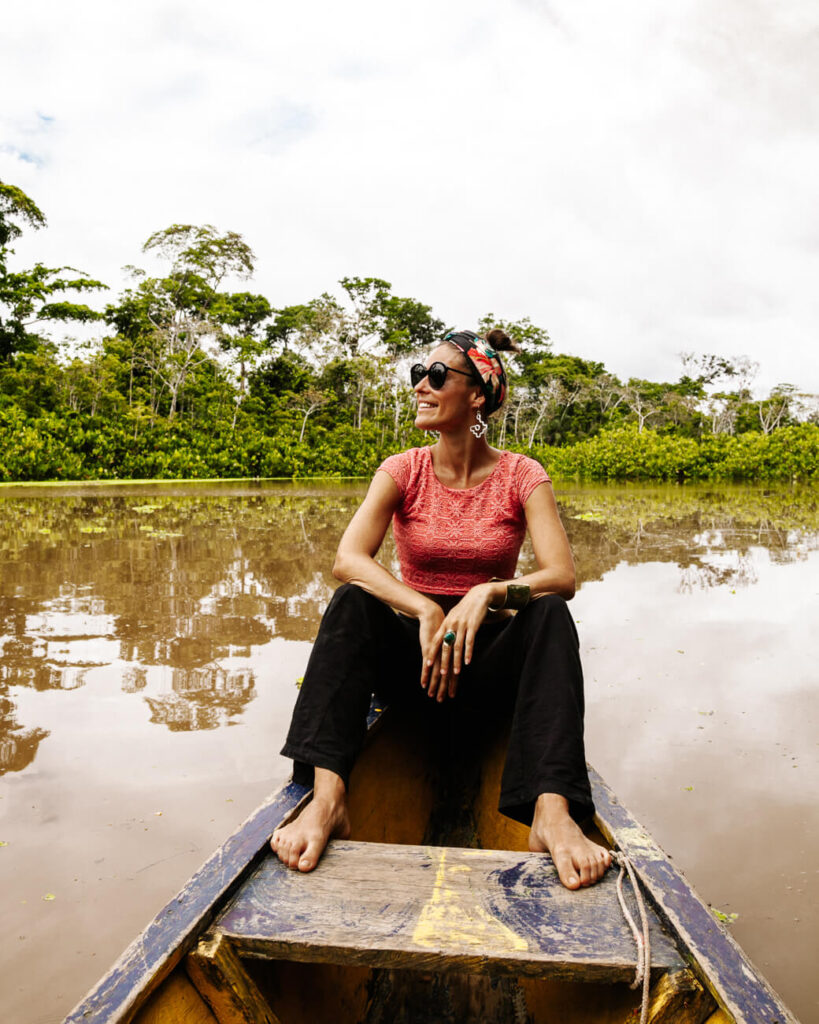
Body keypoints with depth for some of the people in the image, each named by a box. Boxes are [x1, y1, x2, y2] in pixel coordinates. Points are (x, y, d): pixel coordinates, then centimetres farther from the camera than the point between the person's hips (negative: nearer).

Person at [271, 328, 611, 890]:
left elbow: (562, 576, -16)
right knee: (352, 602, -28)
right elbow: (348, 559, -19)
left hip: (489, 655, 0)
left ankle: (552, 809, -41)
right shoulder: (403, 471, -3)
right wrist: (427, 612, -33)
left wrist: (488, 593, -34)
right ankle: (327, 796, -38)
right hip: (412, 652, 1)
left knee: (549, 614, -29)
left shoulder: (523, 476, -4)